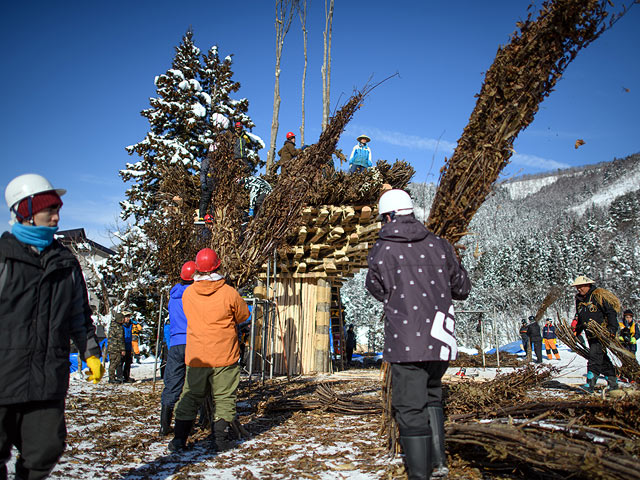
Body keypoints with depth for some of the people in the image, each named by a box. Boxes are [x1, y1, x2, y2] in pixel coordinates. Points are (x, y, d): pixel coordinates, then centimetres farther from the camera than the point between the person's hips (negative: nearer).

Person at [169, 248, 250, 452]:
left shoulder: (187, 293, -3)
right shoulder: (229, 293, -11)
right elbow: (243, 315, 3)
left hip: (196, 358, 3)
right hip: (224, 358, -2)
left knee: (190, 397, 14)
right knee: (224, 397, 9)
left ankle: (179, 438, 16)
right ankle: (220, 437, 8)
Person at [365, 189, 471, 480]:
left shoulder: (380, 251, -4)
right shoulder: (439, 245, 5)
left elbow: (379, 291, 10)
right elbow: (463, 289, 14)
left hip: (406, 342, -4)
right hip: (440, 340, 5)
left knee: (410, 407, 4)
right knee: (431, 396, 23)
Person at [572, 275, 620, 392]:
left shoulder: (598, 295, -9)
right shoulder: (579, 300, 13)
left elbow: (611, 312, -10)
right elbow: (579, 318, 22)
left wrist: (612, 329, -16)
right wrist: (575, 331, 14)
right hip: (590, 335, 7)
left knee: (595, 357, -14)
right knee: (602, 359, 11)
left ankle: (590, 384, -14)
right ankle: (613, 382, 20)